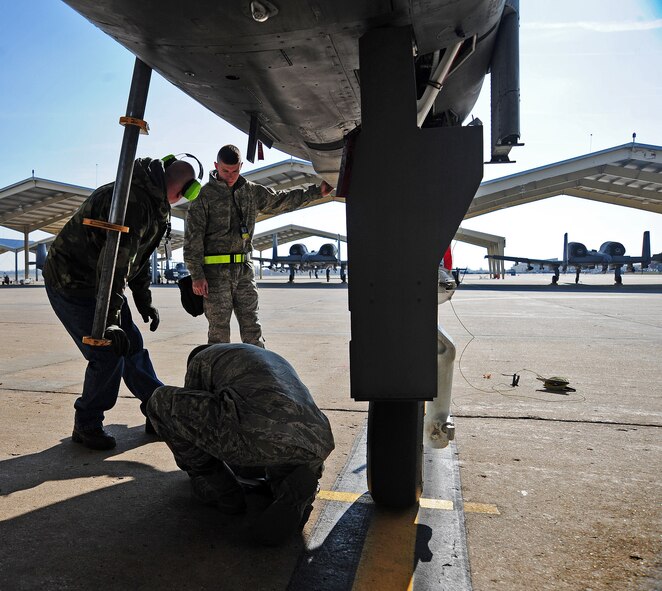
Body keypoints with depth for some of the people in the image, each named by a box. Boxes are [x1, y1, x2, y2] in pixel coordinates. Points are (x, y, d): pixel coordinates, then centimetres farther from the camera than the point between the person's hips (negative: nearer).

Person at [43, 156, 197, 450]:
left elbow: (138, 254, 17)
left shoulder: (151, 202, 7)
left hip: (98, 281, 10)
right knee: (109, 354, -11)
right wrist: (109, 321, -31)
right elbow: (116, 260, -32)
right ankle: (86, 426, 10)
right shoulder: (133, 200, -27)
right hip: (72, 282, -10)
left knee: (131, 346, 11)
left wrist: (144, 301, 18)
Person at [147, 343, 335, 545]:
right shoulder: (275, 360, 41)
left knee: (161, 401, 17)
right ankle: (293, 489, 9)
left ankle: (219, 486, 22)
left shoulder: (200, 359, 26)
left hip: (254, 437, -6)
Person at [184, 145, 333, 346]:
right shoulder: (205, 195, -1)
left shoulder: (250, 191, 13)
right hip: (215, 272, -4)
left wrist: (317, 192, 20)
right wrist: (197, 275, -12)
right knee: (219, 330, -1)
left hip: (244, 269, 4)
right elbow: (193, 237, -5)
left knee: (252, 327, 4)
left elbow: (281, 200, 23)